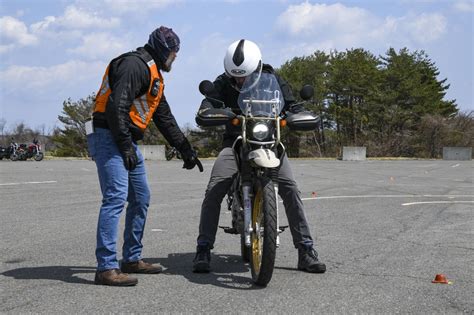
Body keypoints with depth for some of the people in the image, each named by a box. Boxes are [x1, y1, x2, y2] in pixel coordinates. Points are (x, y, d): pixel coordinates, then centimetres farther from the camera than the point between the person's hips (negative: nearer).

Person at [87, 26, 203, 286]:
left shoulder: (153, 74, 22)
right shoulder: (135, 64, -11)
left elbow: (165, 118, 27)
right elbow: (117, 106, -23)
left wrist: (186, 150, 26)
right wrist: (125, 145, -23)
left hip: (127, 141, 11)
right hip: (110, 137, -11)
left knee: (141, 199, 13)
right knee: (116, 197, -19)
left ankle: (132, 259, 22)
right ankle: (106, 268, -21)